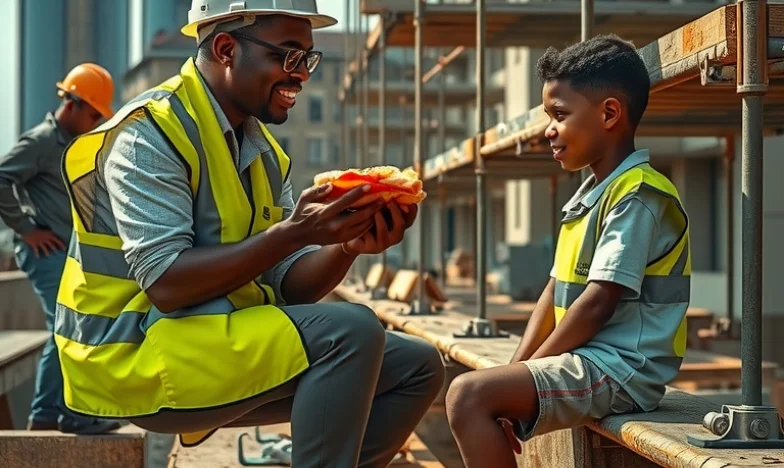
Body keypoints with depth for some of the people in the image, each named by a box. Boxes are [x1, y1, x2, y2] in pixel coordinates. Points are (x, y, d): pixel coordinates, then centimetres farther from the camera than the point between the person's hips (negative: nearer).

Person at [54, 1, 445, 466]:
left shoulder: (263, 149, 11)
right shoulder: (149, 132, -14)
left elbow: (289, 286, 7)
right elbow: (166, 285, -23)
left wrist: (349, 244, -13)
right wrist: (293, 232, -27)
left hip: (224, 346, 9)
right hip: (138, 359, -9)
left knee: (417, 367, 4)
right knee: (350, 332, -26)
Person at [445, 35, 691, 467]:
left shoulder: (636, 194, -14)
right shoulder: (588, 195, 17)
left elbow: (598, 302, -19)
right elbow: (556, 290, 15)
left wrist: (530, 369, -12)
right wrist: (516, 369, 4)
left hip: (620, 369, -10)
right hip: (588, 362, 10)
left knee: (469, 394, -23)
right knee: (467, 395, 13)